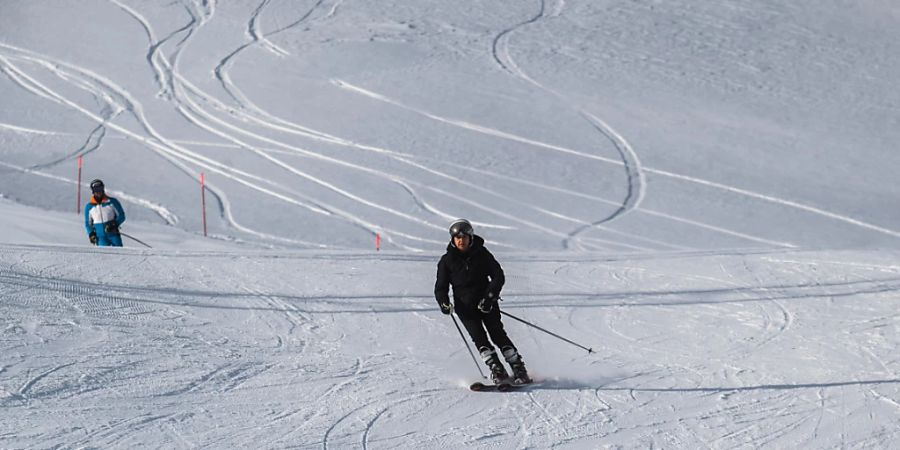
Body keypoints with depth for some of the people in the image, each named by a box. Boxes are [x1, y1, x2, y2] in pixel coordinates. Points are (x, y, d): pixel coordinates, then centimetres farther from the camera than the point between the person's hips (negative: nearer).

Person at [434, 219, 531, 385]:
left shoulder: (481, 254, 0)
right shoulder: (447, 261, 2)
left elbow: (498, 275, -1)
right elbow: (441, 287, 5)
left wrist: (490, 296, -16)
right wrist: (444, 303, -16)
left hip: (486, 302, -1)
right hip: (465, 306, 1)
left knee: (497, 334, -12)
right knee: (479, 337, -16)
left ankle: (519, 371, -9)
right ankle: (497, 371, -17)